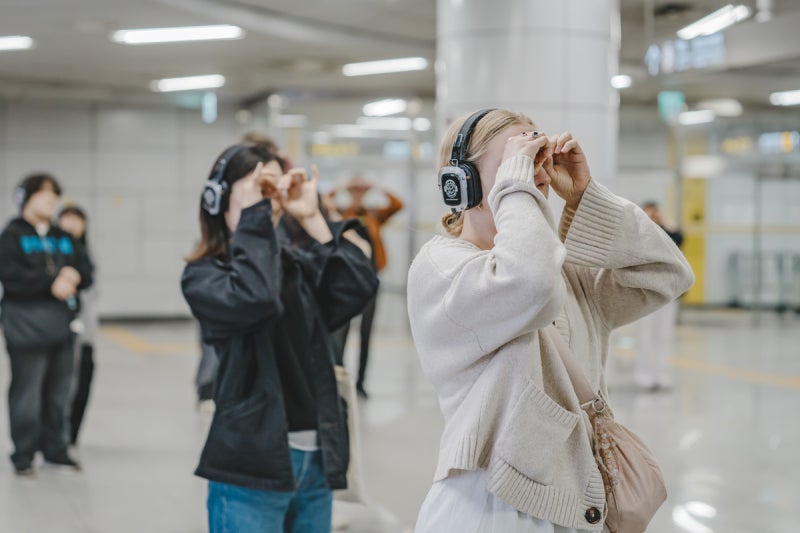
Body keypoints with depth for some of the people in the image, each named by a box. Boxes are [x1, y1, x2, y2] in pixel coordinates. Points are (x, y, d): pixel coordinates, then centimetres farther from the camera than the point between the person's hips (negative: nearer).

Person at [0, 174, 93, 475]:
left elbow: (86, 272, 15)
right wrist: (51, 283, -18)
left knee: (60, 392, 10)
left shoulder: (63, 239, 17)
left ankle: (55, 449, 22)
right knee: (27, 392, -4)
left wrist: (73, 275, -8)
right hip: (26, 324, -6)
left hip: (62, 325, 6)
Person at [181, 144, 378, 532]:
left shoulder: (298, 261, 10)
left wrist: (312, 219, -3)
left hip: (317, 458, 5)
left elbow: (359, 288, -4)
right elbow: (254, 298, -25)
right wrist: (252, 215, -16)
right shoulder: (203, 275, -5)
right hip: (252, 463, -5)